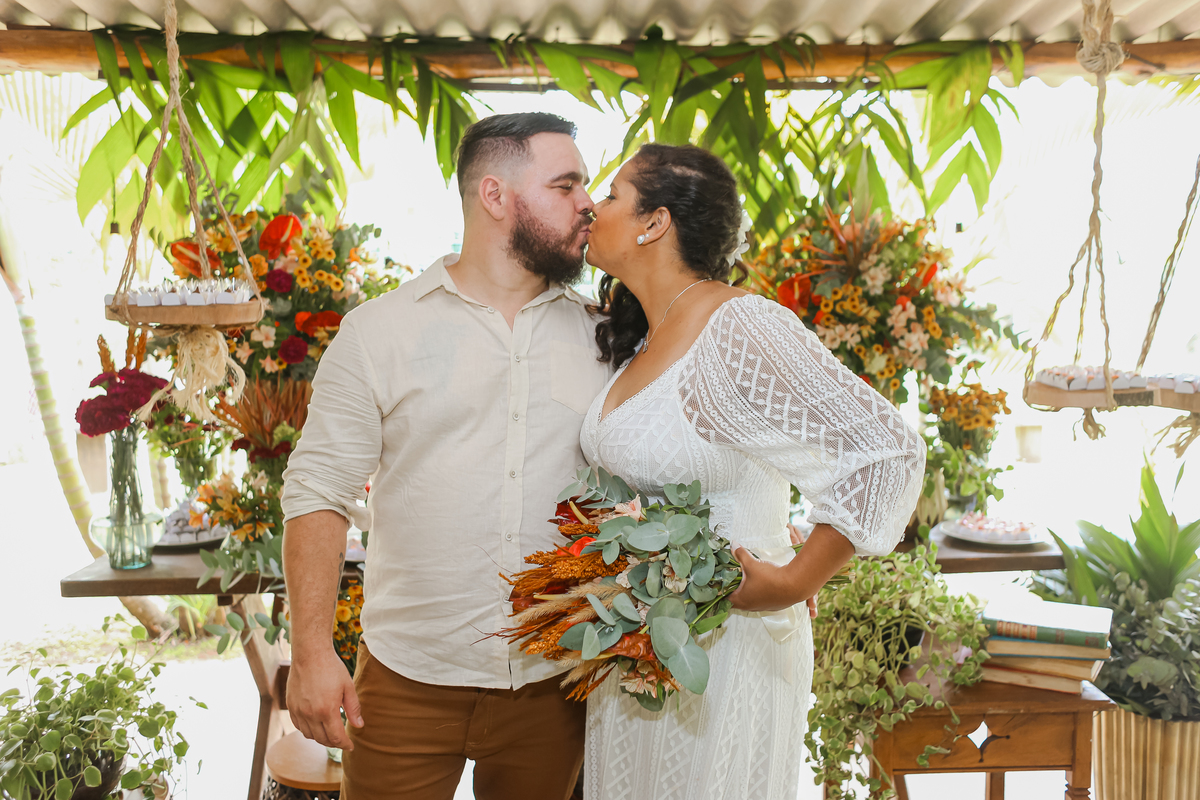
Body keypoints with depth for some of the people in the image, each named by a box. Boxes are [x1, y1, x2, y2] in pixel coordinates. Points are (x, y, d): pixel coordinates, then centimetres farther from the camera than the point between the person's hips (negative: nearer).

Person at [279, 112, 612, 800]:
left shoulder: (603, 337, 4)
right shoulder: (378, 331, -3)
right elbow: (319, 492, -3)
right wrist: (312, 651, -9)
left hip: (554, 685, 3)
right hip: (408, 683, -2)